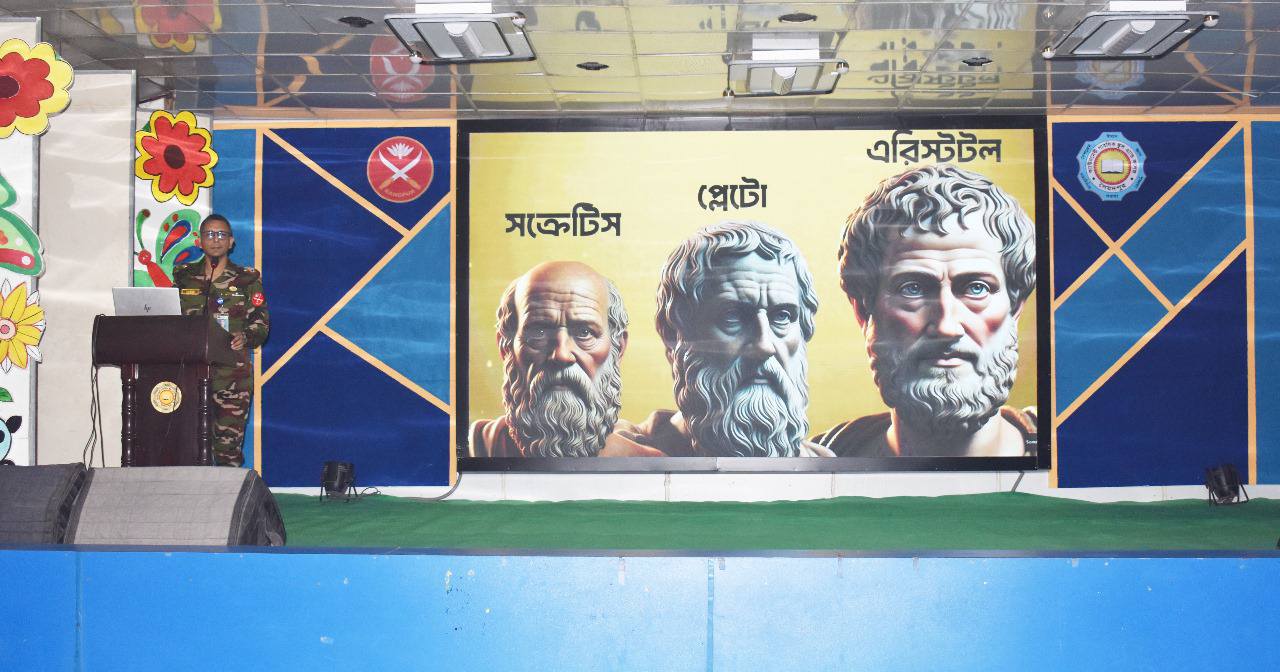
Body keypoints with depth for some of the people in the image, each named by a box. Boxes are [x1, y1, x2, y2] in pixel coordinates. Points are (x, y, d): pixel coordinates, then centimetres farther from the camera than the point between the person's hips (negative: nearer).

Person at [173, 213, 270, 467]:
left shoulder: (247, 278, 8)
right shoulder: (184, 276, 15)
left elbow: (261, 321, 3)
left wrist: (244, 337, -17)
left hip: (232, 373, -2)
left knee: (228, 444, -7)